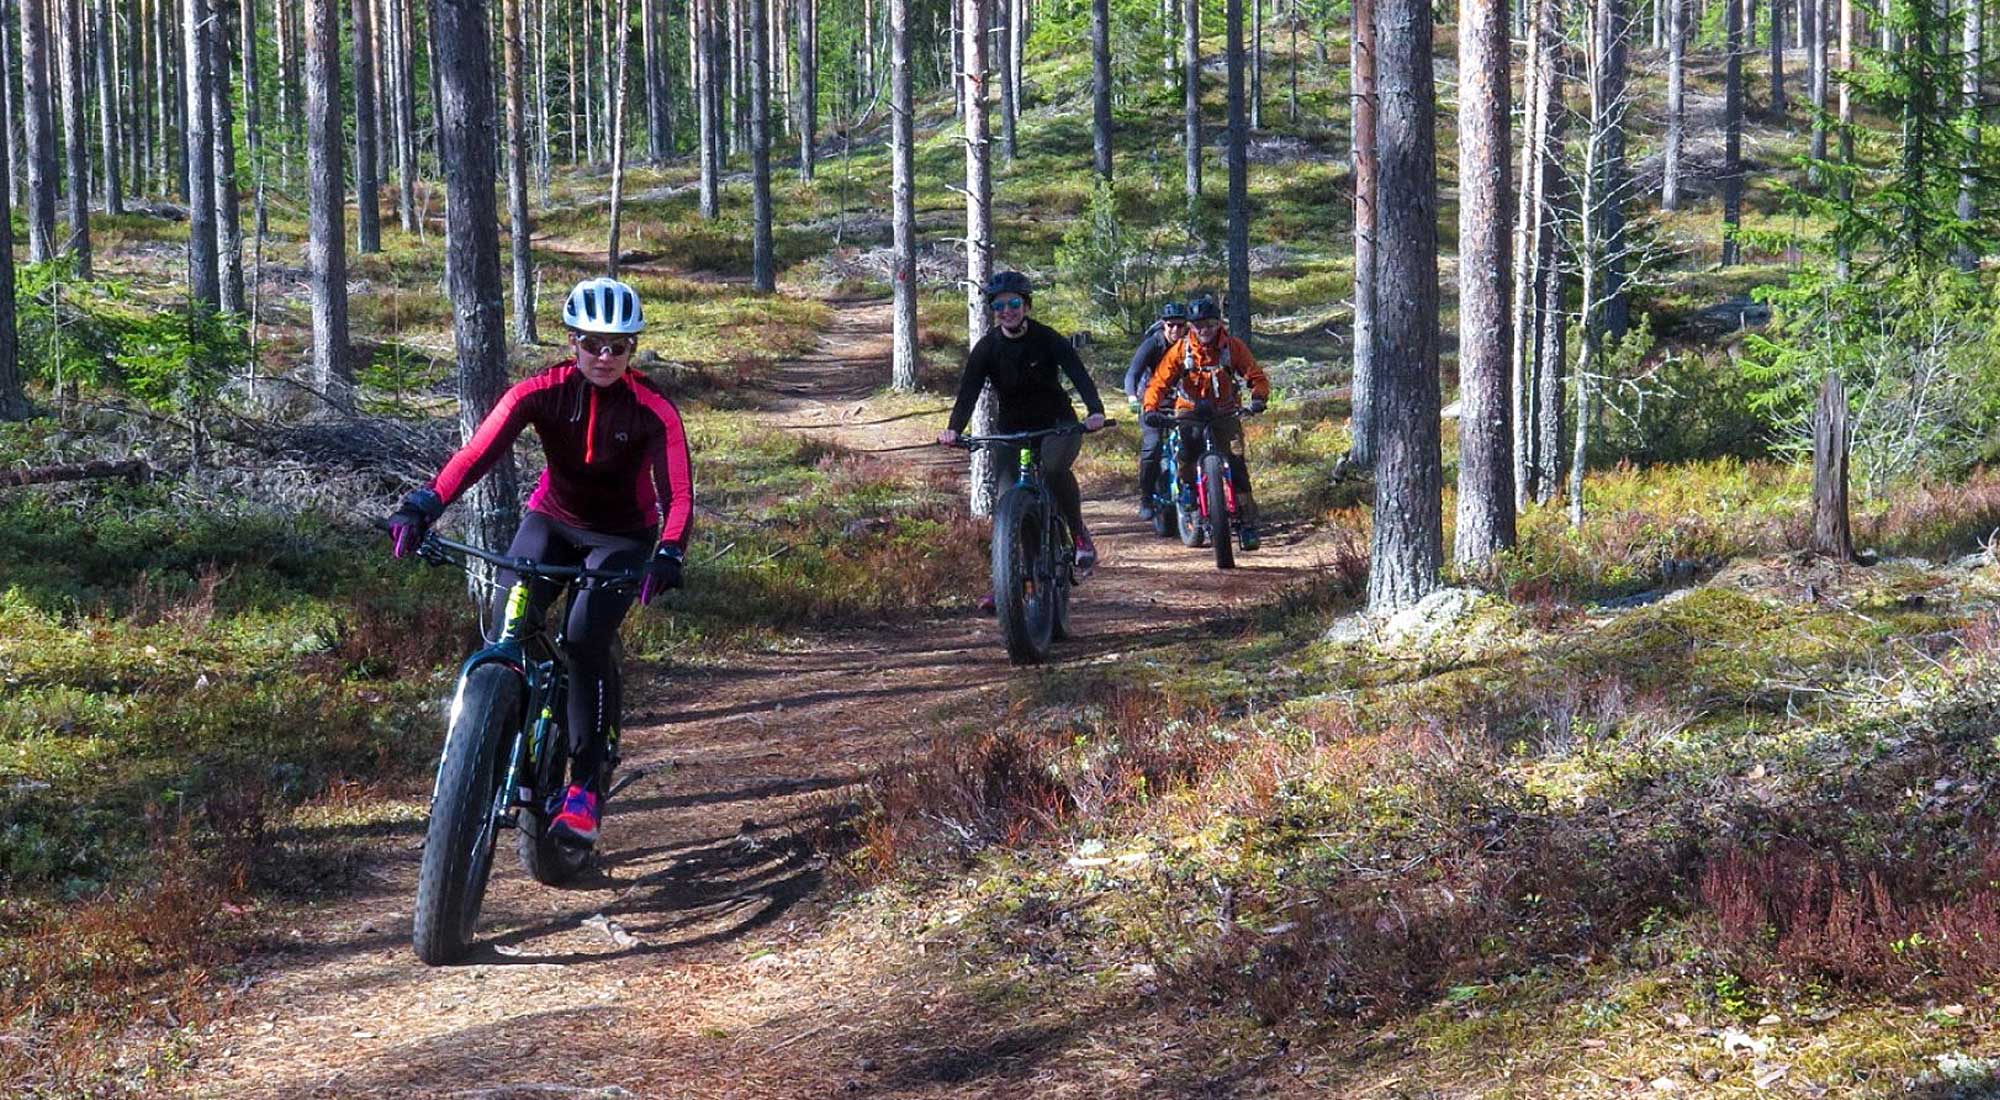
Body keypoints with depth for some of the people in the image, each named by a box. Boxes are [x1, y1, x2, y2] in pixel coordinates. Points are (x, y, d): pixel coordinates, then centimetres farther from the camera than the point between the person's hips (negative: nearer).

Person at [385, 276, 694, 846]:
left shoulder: (653, 409, -21)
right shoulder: (540, 392, -18)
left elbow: (676, 492, -30)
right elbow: (477, 453, -31)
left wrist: (668, 554, -50)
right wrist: (421, 508, -46)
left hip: (623, 536, -2)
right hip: (553, 520, 2)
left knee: (586, 636, -24)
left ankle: (587, 784, -13)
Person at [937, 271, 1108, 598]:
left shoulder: (1046, 339, -11)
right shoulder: (987, 347, -6)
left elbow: (1079, 375, -23)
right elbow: (968, 391, -16)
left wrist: (1096, 411, -42)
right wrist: (953, 429, -36)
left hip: (1057, 426, -2)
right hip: (1011, 431, 3)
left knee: (1052, 467, -35)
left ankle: (1079, 533, -12)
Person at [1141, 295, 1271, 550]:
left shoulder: (1233, 347, -9)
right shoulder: (1181, 349, -10)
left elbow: (1257, 377, -8)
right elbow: (1159, 381, -12)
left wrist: (1258, 398, -29)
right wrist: (1150, 409, -28)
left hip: (1225, 412, 1)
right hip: (1190, 410, 0)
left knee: (1236, 462, -14)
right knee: (1185, 452, -30)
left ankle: (1247, 522, -8)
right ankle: (1187, 486, 2)